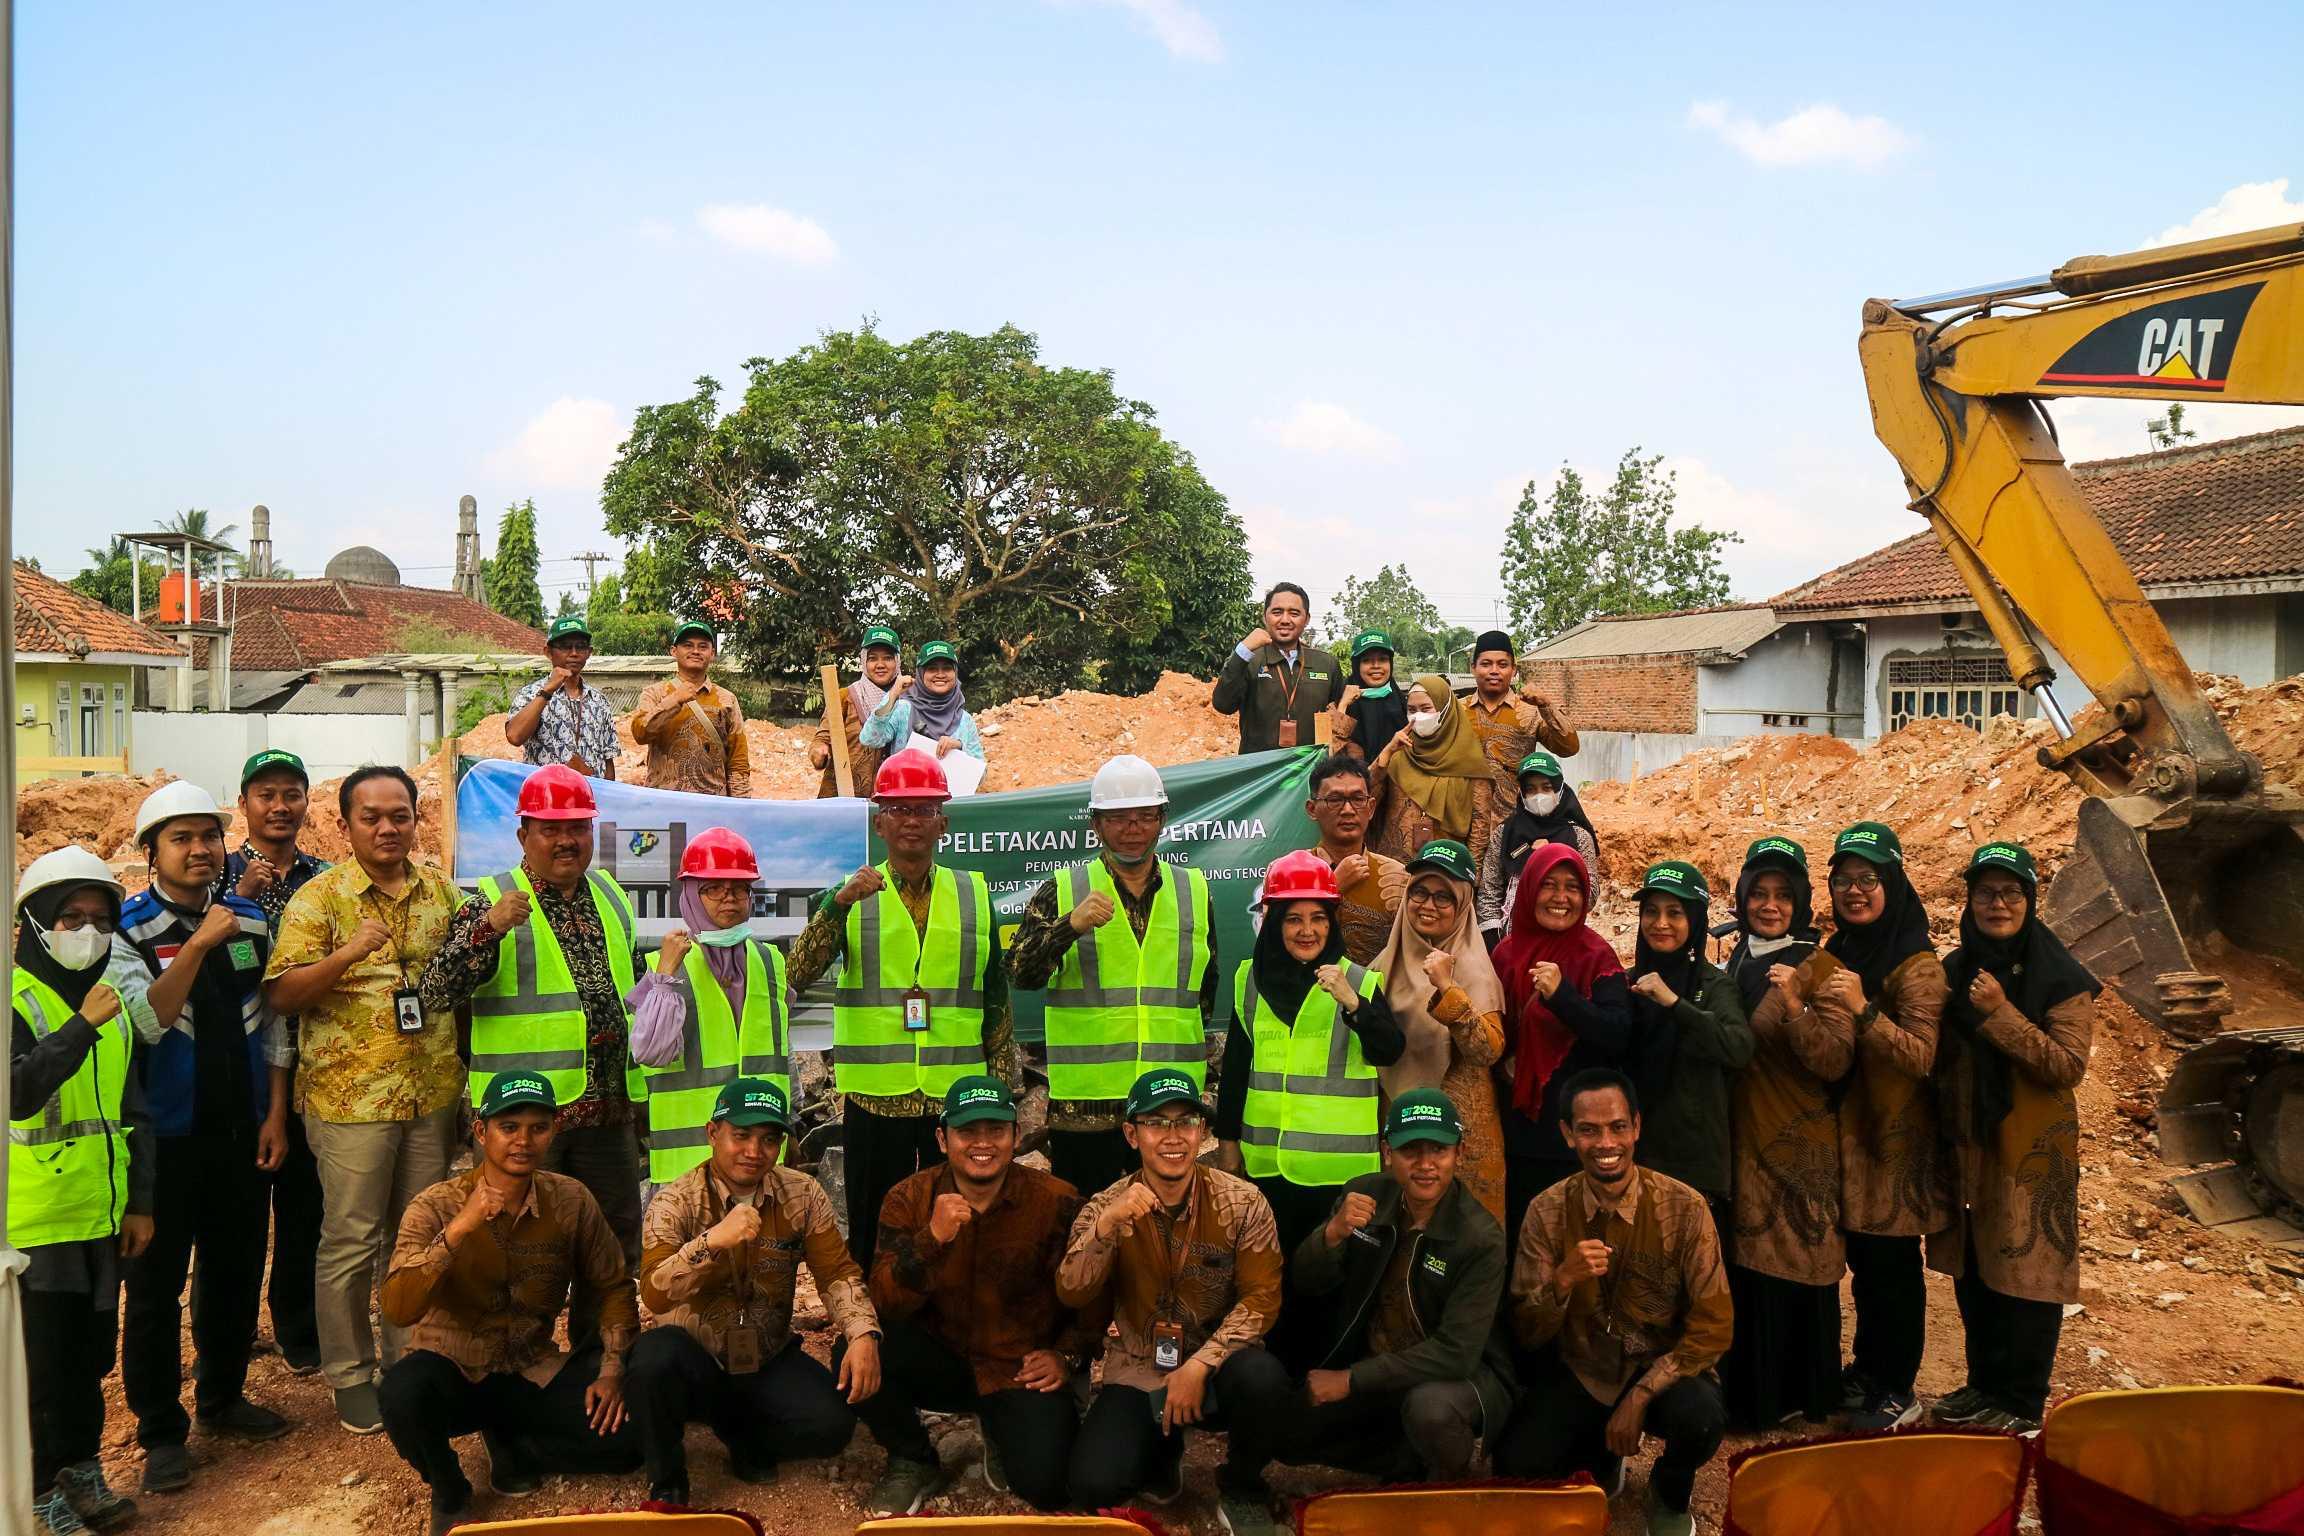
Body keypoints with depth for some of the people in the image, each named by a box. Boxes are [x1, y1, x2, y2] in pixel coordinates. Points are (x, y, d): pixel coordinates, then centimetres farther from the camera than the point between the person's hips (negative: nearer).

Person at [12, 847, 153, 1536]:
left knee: (91, 1352, 15)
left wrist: (140, 1202, 12)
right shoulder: (16, 999, -11)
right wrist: (82, 1026, -32)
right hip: (32, 1222, -6)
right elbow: (18, 1092, -27)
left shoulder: (112, 1000, 9)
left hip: (101, 1219, 6)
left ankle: (82, 1469, 31)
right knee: (40, 1363, 5)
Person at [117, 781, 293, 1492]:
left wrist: (275, 1114, 4)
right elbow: (147, 1023, -20)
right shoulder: (128, 928, -7)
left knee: (236, 1272, 14)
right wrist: (197, 946, -28)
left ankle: (223, 1398, 32)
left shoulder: (250, 920, 5)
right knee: (155, 1285, 5)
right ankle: (161, 1432, 17)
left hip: (241, 1132, 4)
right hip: (163, 1136, -4)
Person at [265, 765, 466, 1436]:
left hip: (434, 1096, 4)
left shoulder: (442, 890, 7)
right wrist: (346, 954, -27)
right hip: (350, 1098, -4)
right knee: (351, 1241, 4)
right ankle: (349, 1375, 19)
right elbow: (281, 995, -11)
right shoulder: (319, 897, -6)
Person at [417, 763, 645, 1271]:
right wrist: (487, 929, -28)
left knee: (619, 1249, 14)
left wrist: (638, 1091, 23)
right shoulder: (493, 903, -5)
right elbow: (434, 995, -15)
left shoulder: (611, 895, 11)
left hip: (607, 1110, 5)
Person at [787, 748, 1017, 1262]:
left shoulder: (974, 893, 7)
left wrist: (1001, 1086, 5)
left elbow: (997, 1000, 9)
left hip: (958, 1097, 1)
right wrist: (838, 903, -26)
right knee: (873, 1241, 8)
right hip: (875, 1098, -1)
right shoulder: (853, 896, 3)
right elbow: (800, 974, -12)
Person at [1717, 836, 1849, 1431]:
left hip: (1797, 1144, -5)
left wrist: (1794, 1007, -30)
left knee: (1791, 1262, 0)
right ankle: (1748, 1389, 21)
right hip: (1740, 1137, 5)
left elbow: (1837, 1060, -17)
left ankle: (1798, 1394, 14)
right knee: (1743, 1263, 8)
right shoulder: (1735, 964, 10)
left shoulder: (1819, 968, -7)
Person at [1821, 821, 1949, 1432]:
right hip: (1846, 1127, 7)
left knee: (1892, 1263, 3)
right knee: (1862, 1256, 16)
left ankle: (1897, 1391, 16)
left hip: (1895, 1134, -7)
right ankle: (1868, 1365, 31)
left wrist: (1862, 1010, -34)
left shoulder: (1916, 964, -15)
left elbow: (1921, 1055, -23)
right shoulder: (1837, 952, 8)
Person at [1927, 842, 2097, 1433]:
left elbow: (2069, 1066, -17)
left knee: (2025, 1272, 3)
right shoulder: (1955, 972, 7)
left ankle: (2020, 1402, 17)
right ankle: (1983, 1383, 29)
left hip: (2032, 1150, -5)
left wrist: (2000, 1014, -23)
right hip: (1966, 1146, 5)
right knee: (1971, 1271, 13)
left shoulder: (2062, 979, -9)